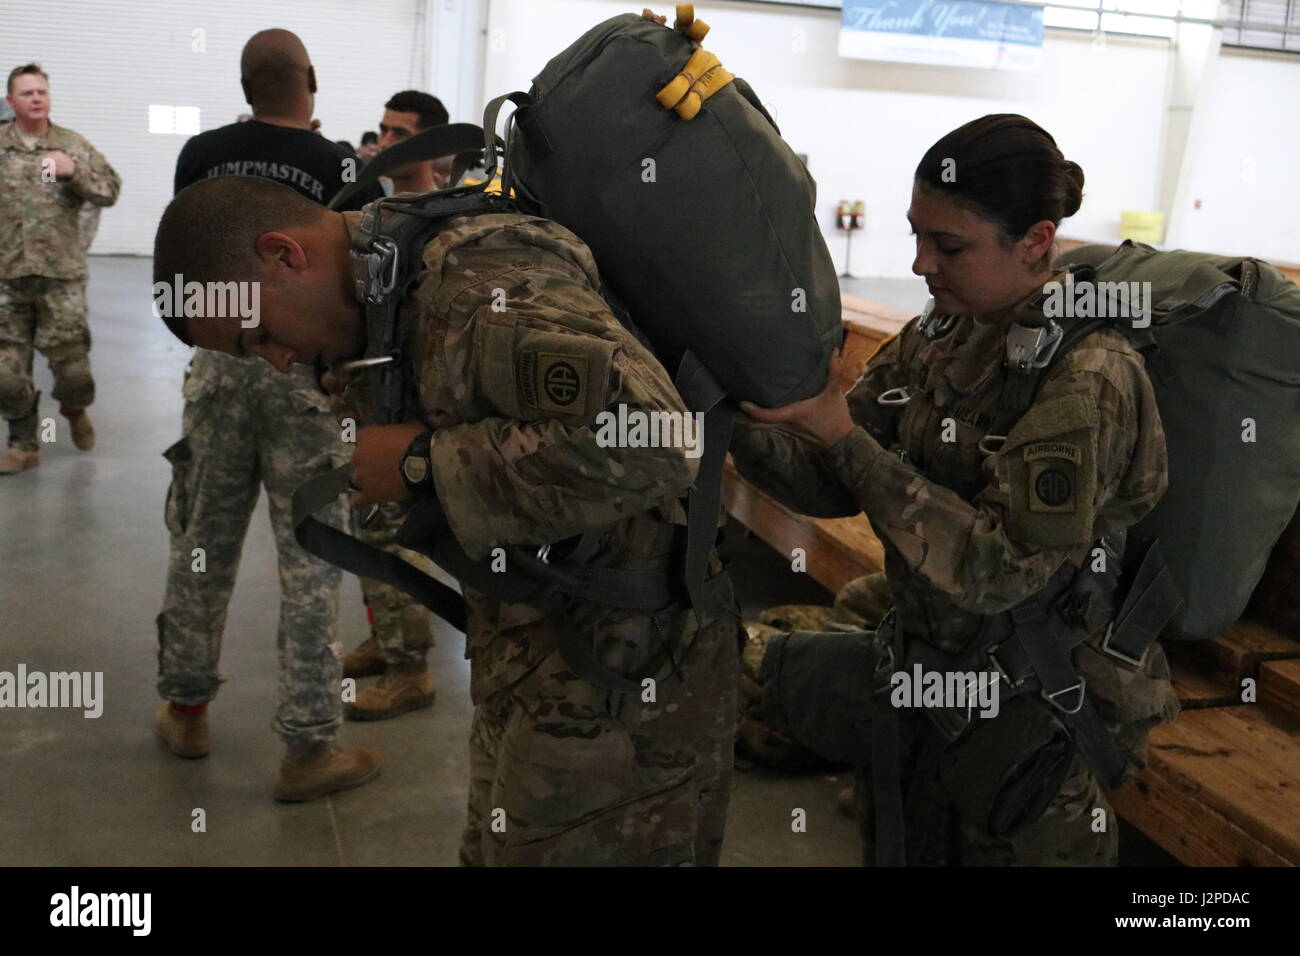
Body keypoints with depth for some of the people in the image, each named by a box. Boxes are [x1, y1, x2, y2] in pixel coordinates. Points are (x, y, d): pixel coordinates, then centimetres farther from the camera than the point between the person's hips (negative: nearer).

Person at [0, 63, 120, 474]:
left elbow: (111, 190, 0)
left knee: (72, 363, 0)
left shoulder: (73, 145, 4)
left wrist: (75, 171, -14)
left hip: (62, 274, -1)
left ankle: (74, 410, 33)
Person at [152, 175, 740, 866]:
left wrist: (423, 463, -26)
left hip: (619, 680, -9)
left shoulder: (481, 282, -24)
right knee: (501, 849, 23)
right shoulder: (406, 280, 6)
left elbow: (648, 442, -35)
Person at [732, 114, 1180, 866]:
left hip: (1034, 704, -6)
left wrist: (842, 437, -27)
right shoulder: (940, 336, -1)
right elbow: (834, 484, -2)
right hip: (931, 656, 6)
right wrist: (750, 425, -20)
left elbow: (999, 568, -25)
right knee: (777, 671, 15)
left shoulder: (1087, 378, -21)